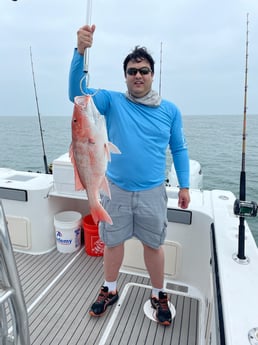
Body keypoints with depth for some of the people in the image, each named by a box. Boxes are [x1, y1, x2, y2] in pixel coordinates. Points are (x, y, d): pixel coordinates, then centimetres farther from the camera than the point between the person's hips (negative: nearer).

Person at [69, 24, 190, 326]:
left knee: (153, 245, 14)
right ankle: (109, 291, 42)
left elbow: (179, 149, 8)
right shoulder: (112, 101, -3)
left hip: (152, 192, 0)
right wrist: (80, 51, -32)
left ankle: (158, 295, 40)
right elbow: (77, 92, -17)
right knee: (112, 242, 16)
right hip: (115, 190, 0)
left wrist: (184, 186, 5)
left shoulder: (170, 110, 1)